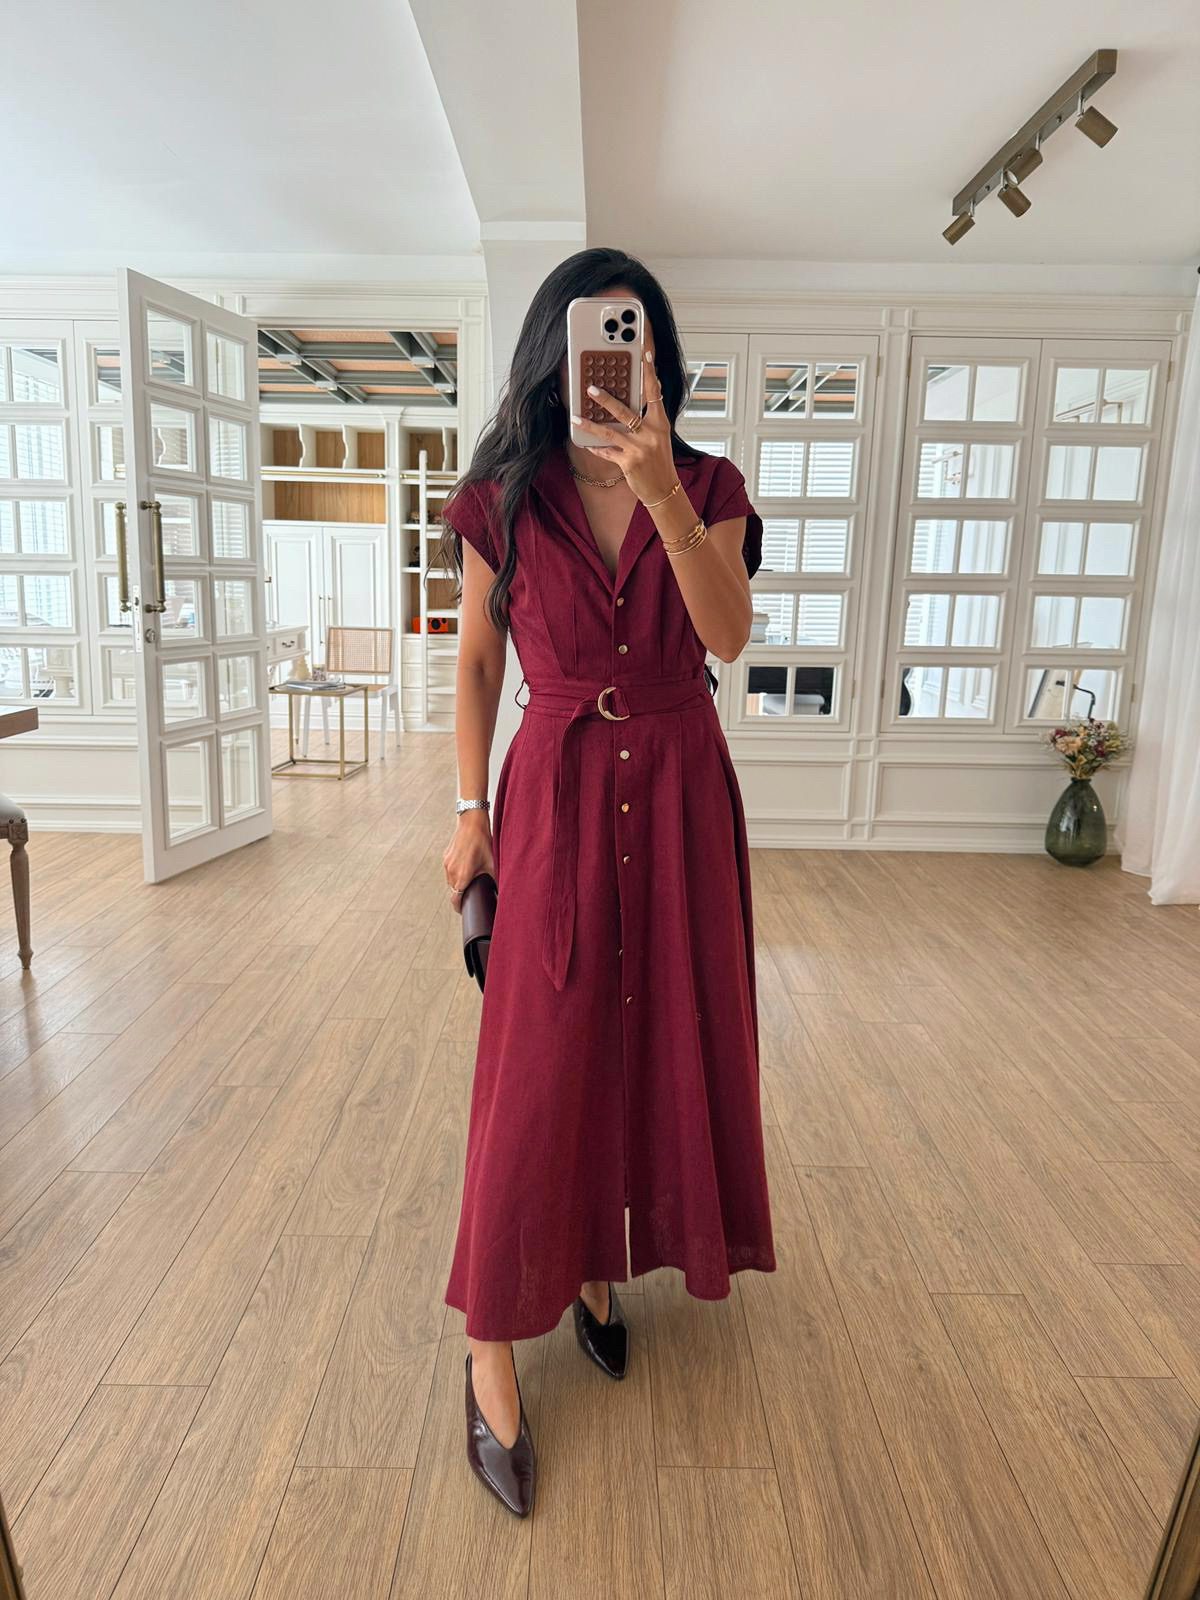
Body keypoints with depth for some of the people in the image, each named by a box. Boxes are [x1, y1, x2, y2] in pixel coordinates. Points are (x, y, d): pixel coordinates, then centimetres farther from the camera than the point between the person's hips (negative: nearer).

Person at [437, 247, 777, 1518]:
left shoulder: (706, 488, 2)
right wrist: (471, 809, 1)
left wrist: (660, 490, -26)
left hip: (679, 791, 2)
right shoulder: (503, 499, 1)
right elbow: (478, 663, 5)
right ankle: (493, 1346, 13)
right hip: (557, 793, -2)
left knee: (662, 1039, 10)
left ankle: (601, 1267, 34)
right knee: (540, 1057, -1)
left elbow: (728, 634, -14)